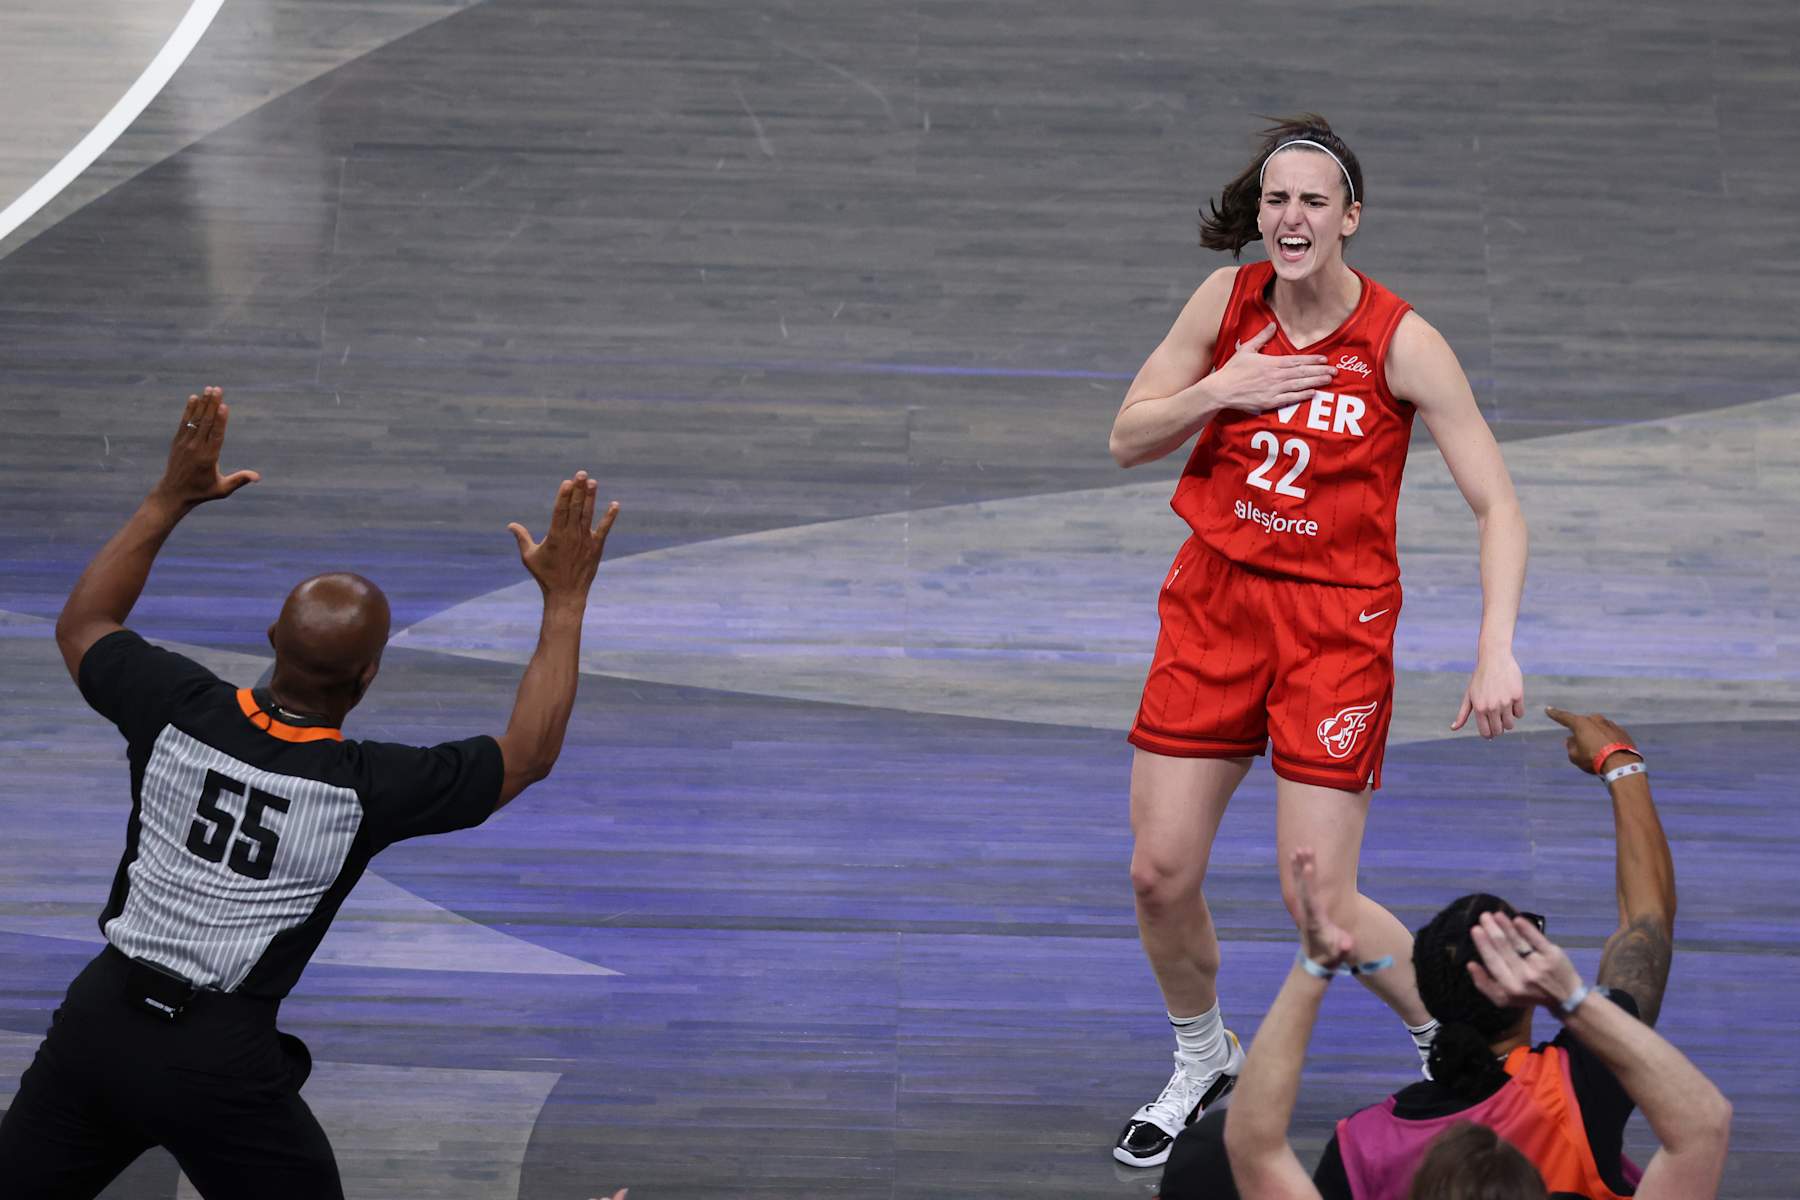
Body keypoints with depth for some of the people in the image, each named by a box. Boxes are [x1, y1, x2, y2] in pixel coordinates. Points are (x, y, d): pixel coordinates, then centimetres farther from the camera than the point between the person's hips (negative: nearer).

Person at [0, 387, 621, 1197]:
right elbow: (528, 755, -1)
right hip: (221, 1061, -3)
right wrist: (565, 599, 4)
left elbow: (81, 627, 14)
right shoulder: (367, 788, -15)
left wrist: (169, 501, 15)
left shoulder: (178, 711, -8)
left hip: (97, 1014, 3)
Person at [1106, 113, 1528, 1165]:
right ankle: (1204, 1061, 28)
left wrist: (1498, 652, -24)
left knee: (1318, 900, -8)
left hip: (1339, 621, -4)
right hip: (1215, 601, 4)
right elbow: (1128, 440, 5)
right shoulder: (1228, 301, 0)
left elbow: (1498, 504, -12)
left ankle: (1451, 1037, 20)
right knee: (1161, 872, 1)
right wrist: (1222, 389, -13)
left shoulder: (1402, 342, -12)